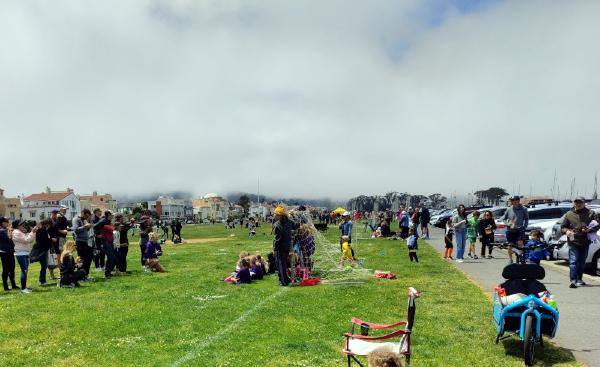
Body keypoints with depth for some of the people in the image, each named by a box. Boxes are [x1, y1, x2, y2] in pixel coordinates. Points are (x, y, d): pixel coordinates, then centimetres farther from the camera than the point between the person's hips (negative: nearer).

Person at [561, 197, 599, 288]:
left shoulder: (591, 213, 7)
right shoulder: (569, 214, 6)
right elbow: (562, 227, 10)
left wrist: (590, 229, -13)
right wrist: (567, 231, -12)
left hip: (585, 242, 2)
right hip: (573, 242, -2)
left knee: (582, 262, 12)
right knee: (573, 262, -11)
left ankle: (579, 279, 24)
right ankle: (573, 281, -16)